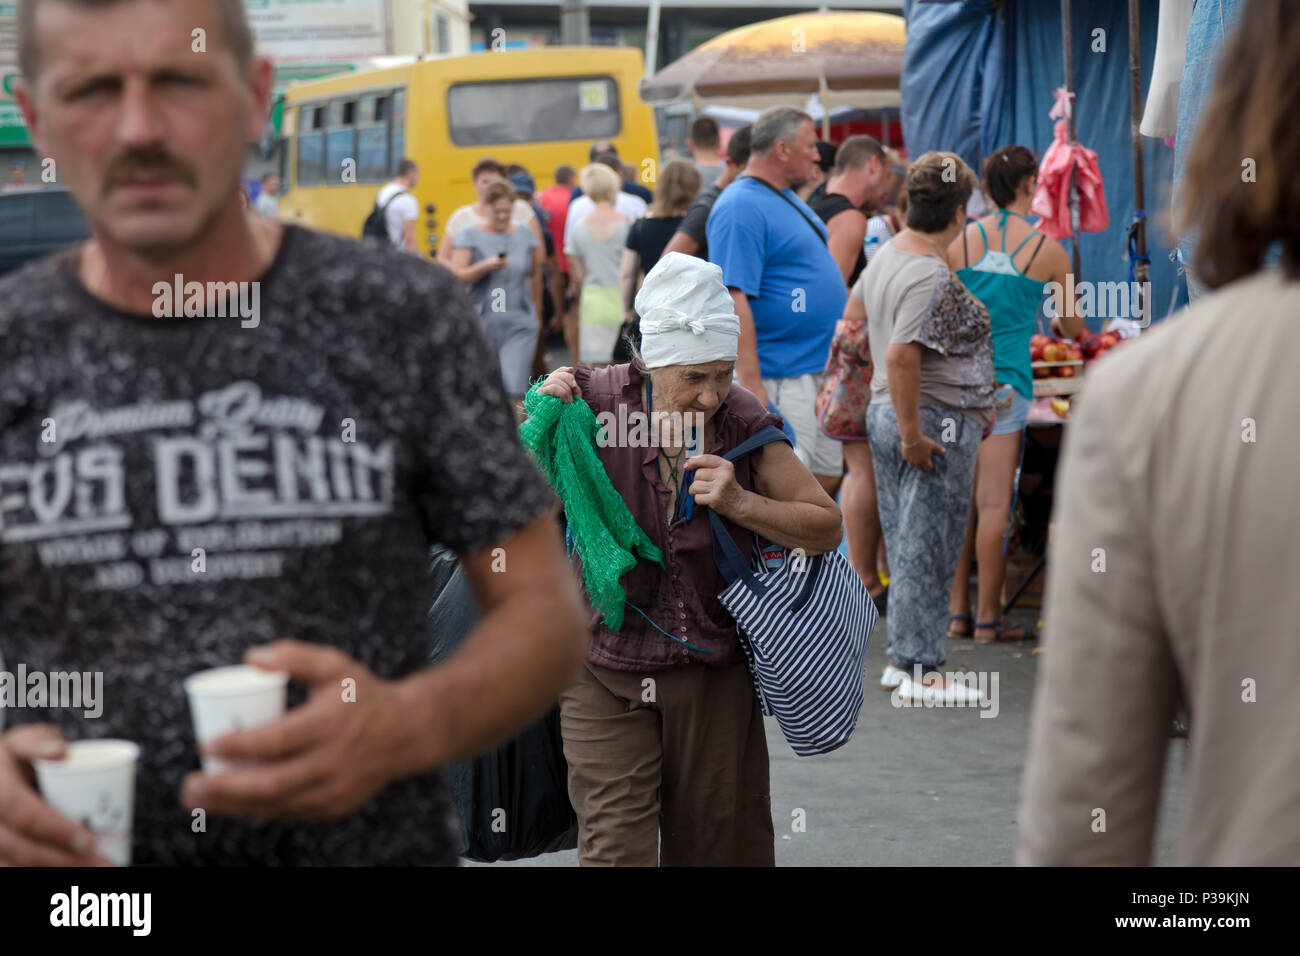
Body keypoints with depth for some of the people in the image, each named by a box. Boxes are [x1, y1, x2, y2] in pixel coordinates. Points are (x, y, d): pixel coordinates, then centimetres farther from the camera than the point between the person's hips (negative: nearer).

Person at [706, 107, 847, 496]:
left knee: (827, 478, 13)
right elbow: (733, 299, -23)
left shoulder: (787, 198, 16)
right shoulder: (741, 207, -17)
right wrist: (751, 387, -27)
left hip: (818, 370, 10)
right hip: (780, 378, -10)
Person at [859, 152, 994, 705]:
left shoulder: (886, 256, 10)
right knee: (928, 548, -4)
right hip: (936, 421, -9)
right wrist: (912, 432, -23)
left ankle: (902, 660, 21)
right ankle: (922, 671, -1)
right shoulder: (933, 277, -20)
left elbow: (855, 322, 24)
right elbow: (901, 356, -28)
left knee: (904, 545, 15)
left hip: (885, 411, 9)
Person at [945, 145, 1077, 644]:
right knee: (994, 504, -1)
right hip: (1006, 381, -3)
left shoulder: (960, 241, 3)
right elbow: (1071, 327, 14)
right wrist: (1077, 336, 37)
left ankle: (957, 612, 13)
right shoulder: (1048, 250, 1)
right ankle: (988, 618, 2)